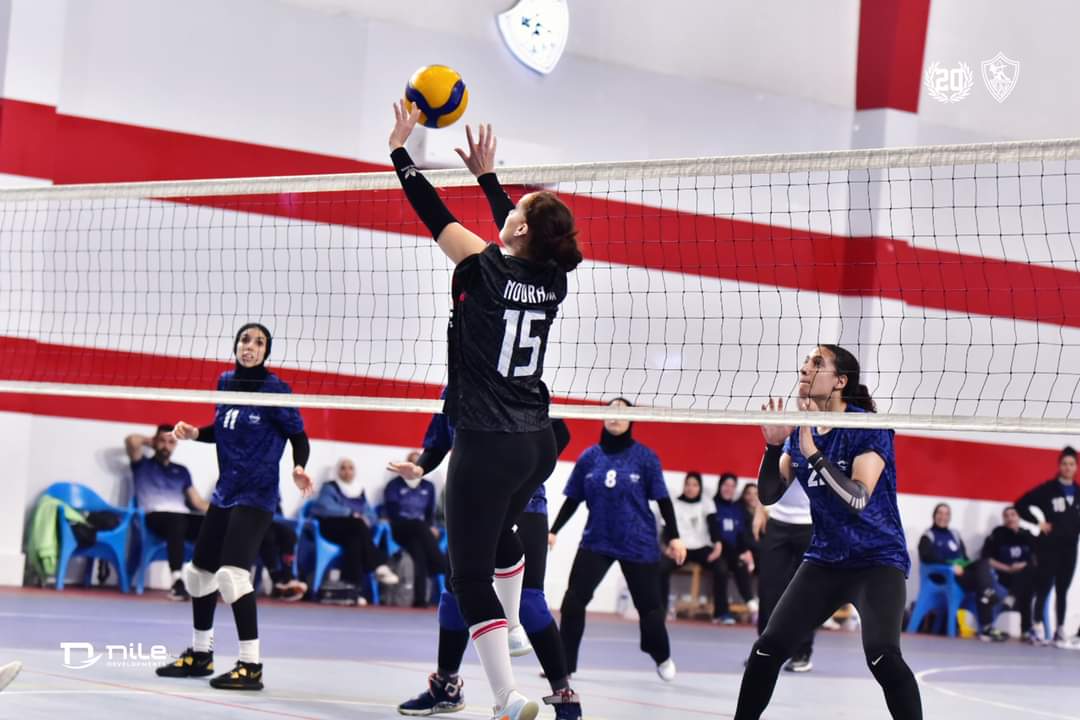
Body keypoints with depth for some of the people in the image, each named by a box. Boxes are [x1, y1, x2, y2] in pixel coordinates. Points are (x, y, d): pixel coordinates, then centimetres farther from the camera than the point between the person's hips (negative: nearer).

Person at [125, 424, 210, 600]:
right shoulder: (143, 465, 19)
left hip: (183, 517, 4)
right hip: (155, 517, -4)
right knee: (176, 521, -42)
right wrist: (150, 442, 21)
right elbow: (132, 440, -1)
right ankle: (177, 581, -52)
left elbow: (197, 502, 20)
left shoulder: (181, 471, 29)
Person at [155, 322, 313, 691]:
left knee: (232, 572, -21)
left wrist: (299, 468, -26)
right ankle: (200, 654, 35)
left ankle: (251, 666, -15)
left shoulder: (274, 389, -13)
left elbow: (299, 436, -9)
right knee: (200, 569, 16)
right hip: (225, 492, 8)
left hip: (256, 496, -8)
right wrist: (195, 433, 0)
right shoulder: (226, 382, 4)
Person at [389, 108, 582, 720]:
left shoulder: (488, 270, -11)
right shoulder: (552, 280, 4)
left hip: (488, 444, -7)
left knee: (471, 573, -4)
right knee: (500, 533, 35)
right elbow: (520, 240, 25)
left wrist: (401, 150, 11)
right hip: (540, 441, 7)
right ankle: (505, 636, 46)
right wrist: (486, 174, 36)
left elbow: (434, 213, -2)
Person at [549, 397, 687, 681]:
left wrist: (674, 537, -5)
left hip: (638, 544, -1)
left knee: (649, 605, 6)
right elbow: (573, 499, 8)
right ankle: (565, 663, -1)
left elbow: (663, 500, -1)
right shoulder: (590, 457, 0)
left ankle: (662, 658, 33)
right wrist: (553, 531, 3)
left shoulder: (645, 456, -5)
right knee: (573, 599, -12)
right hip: (596, 541, 1)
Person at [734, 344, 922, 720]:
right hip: (825, 560, 6)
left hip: (878, 559, -6)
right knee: (767, 649, 0)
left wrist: (813, 453, -33)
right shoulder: (800, 430, 4)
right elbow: (768, 495, 3)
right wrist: (774, 446, -12)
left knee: (881, 655, -27)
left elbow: (858, 498, -27)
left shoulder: (867, 427, -15)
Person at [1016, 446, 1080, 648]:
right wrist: (1039, 522, -10)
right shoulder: (1047, 489, -6)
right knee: (1044, 587, -5)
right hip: (1049, 546, -4)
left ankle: (1060, 631, 13)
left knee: (1062, 590, 9)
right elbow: (1021, 505, -6)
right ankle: (1037, 628, -1)